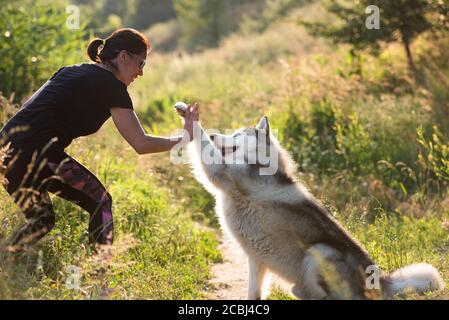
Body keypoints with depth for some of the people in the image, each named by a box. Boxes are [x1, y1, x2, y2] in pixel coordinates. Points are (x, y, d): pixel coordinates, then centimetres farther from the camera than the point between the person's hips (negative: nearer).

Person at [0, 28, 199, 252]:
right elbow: (141, 144, -2)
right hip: (35, 152, -8)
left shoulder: (72, 71, 23)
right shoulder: (111, 85, 0)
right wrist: (184, 138, 10)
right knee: (100, 203, 6)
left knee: (41, 221, 23)